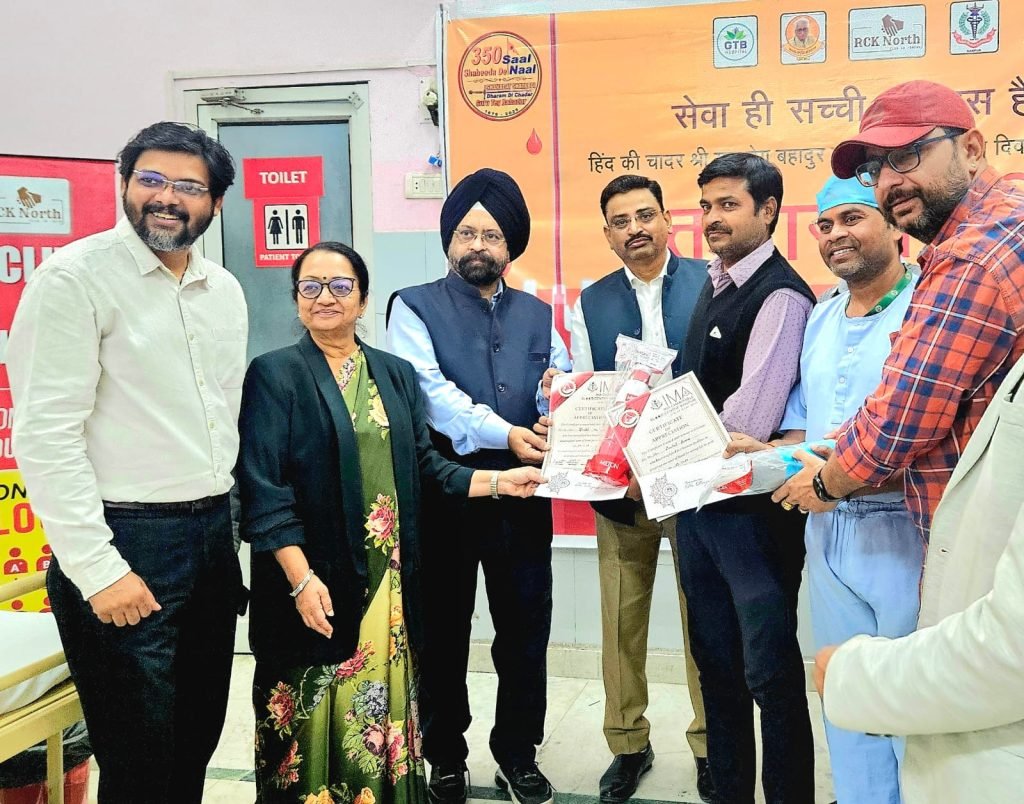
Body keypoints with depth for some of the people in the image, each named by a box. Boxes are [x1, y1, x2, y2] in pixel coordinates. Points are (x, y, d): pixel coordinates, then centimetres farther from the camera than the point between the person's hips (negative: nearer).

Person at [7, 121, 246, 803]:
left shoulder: (224, 290, 10)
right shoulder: (75, 277, -11)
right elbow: (45, 435, -15)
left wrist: (224, 517, 14)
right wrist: (98, 570, -18)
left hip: (212, 535, 7)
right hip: (125, 543, -7)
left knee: (197, 745, 17)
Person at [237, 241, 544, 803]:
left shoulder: (396, 375, 12)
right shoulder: (274, 375, -3)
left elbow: (423, 467, 13)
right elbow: (263, 488, -10)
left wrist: (498, 481, 2)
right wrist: (302, 578, -18)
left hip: (388, 581, 4)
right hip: (315, 580, -4)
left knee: (383, 707, 9)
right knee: (313, 717, 3)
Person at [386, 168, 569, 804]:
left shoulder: (539, 315, 13)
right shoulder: (415, 308, 1)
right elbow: (431, 391, -15)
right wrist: (504, 433, -27)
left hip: (524, 496, 3)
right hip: (444, 494, -3)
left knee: (525, 629, 10)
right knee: (443, 631, 9)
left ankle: (519, 752, 28)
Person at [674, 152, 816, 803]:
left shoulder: (781, 296, -15)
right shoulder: (715, 285, 13)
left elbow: (750, 416, -23)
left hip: (753, 506, -9)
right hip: (697, 498, 9)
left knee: (770, 673, 2)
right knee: (716, 659, 18)